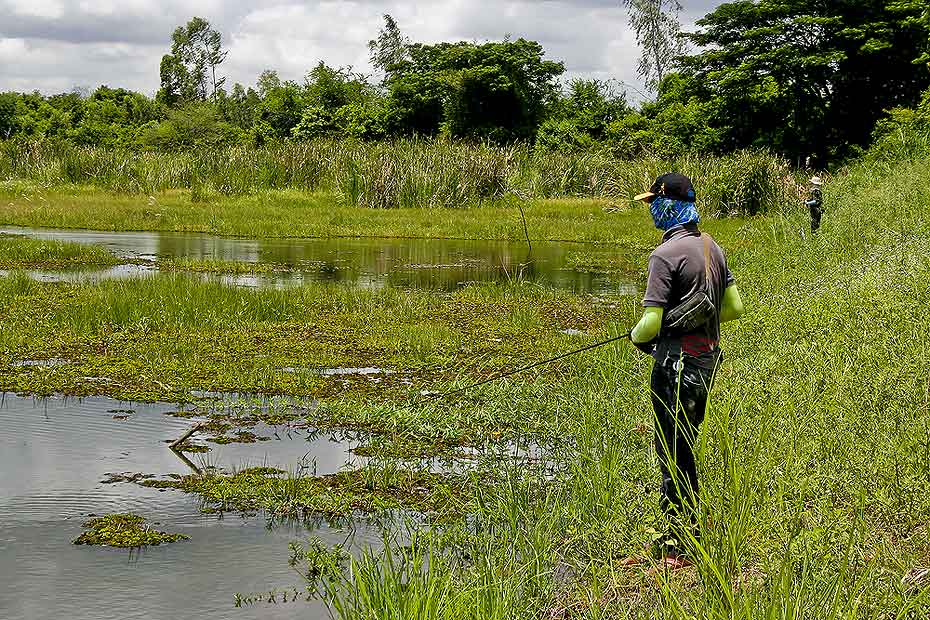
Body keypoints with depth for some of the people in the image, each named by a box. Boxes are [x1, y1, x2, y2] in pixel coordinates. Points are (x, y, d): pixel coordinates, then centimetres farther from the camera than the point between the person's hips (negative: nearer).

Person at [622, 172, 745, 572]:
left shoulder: (666, 254, -16)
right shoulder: (712, 247, 10)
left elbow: (652, 322, -18)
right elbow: (735, 307, 16)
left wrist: (635, 336, 3)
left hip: (677, 364, -9)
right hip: (708, 359, 9)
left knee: (674, 453, -1)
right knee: (681, 450, 17)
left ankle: (680, 547, 4)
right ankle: (675, 538, 24)